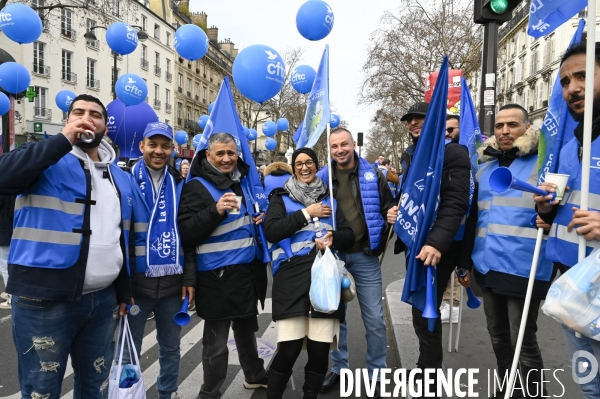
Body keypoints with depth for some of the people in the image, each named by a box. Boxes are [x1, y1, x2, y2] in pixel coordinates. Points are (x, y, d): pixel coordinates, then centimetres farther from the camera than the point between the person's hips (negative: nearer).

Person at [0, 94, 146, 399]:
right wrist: (63, 141, -22)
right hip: (45, 300, -5)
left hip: (104, 299, 5)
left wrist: (125, 291, 14)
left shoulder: (121, 178, 11)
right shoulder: (46, 160, -4)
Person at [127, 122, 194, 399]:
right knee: (129, 349, 9)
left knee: (171, 347, 16)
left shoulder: (180, 183, 7)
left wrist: (189, 276, 2)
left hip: (173, 280, 3)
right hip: (136, 280, -3)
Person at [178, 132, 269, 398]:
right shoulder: (196, 187, -11)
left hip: (248, 268, 7)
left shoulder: (244, 179, 9)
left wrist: (261, 217, 4)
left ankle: (255, 376, 43)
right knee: (216, 342, 2)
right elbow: (186, 234, -18)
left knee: (247, 328, 24)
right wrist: (215, 211, -30)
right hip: (217, 275, -7)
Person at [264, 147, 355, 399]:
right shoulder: (281, 197, 12)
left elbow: (349, 236, 13)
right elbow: (271, 232, -5)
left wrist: (333, 238, -9)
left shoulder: (330, 197, 19)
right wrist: (306, 213, -6)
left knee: (320, 350, -1)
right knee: (288, 350, -8)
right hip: (292, 277, -2)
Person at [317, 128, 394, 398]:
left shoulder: (373, 175, 1)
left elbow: (388, 209, 8)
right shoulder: (321, 178, 2)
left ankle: (375, 376, 21)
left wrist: (381, 239, -5)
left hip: (364, 255, -1)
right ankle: (339, 369, 30)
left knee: (375, 319, 3)